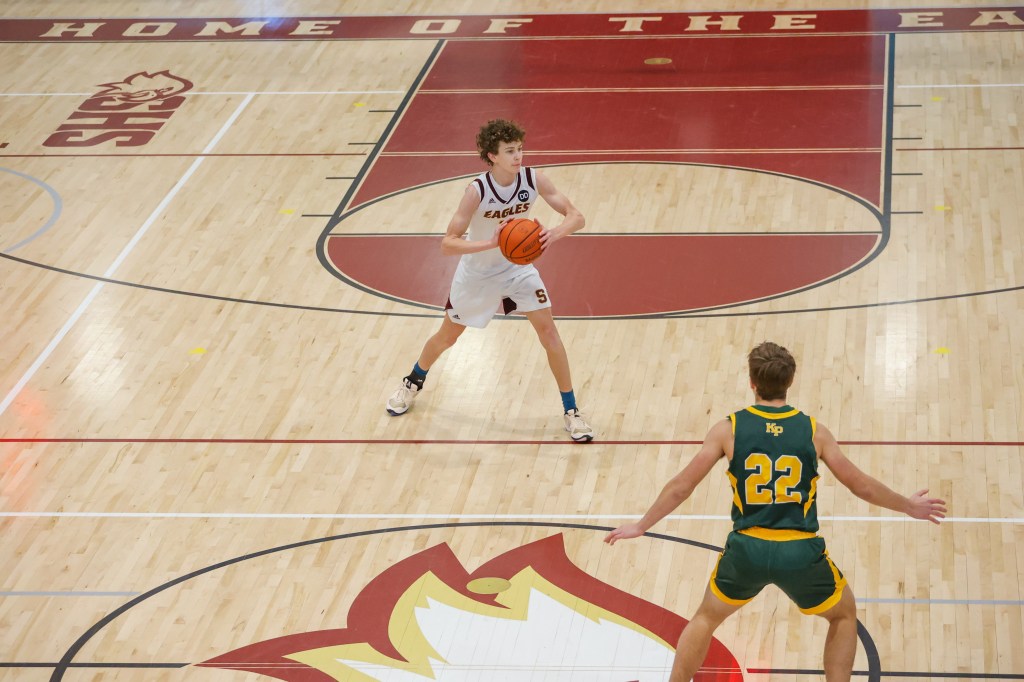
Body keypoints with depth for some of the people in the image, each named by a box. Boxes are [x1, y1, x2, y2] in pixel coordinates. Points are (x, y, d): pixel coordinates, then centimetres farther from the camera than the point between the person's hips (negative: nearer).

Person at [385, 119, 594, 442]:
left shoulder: (534, 179, -23)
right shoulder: (477, 191, -31)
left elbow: (576, 216, -20)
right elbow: (448, 243, -32)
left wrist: (555, 232, -43)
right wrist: (491, 243, -48)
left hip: (517, 266, 2)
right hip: (477, 271, -2)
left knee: (547, 329, -11)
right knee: (448, 335, 15)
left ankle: (570, 410, 1)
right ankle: (413, 382, 45)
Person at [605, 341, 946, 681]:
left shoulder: (728, 429, -1)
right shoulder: (814, 431, 0)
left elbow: (681, 487, 2)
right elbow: (863, 486, 9)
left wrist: (641, 526, 17)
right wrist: (910, 506, 26)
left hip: (748, 550, 1)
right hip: (800, 551, -1)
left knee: (706, 618, 27)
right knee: (844, 615, 27)